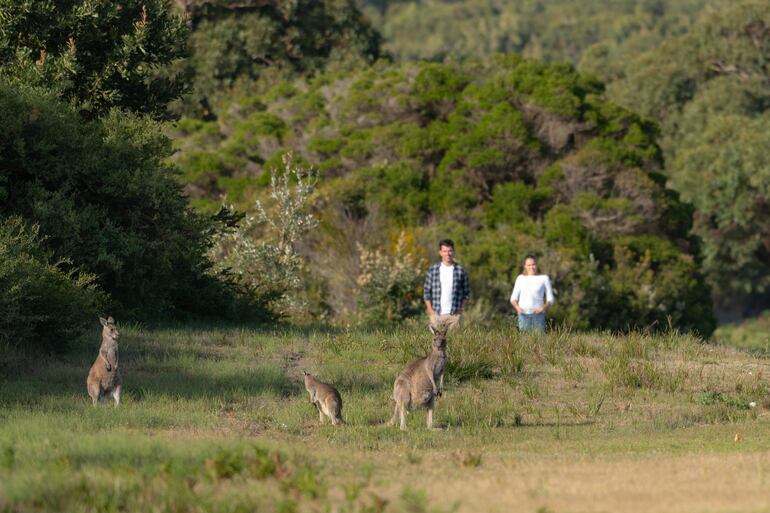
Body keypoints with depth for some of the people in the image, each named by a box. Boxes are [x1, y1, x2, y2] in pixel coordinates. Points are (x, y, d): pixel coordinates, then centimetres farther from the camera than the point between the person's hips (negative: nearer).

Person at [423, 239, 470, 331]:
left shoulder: (460, 270, 5)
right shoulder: (433, 270, 6)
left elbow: (467, 293, 11)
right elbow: (426, 292, 9)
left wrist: (461, 309, -1)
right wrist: (430, 310, 0)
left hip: (454, 314, -1)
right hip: (437, 314, 1)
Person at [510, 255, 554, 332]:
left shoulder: (544, 278, 10)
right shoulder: (520, 278, 14)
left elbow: (550, 299, 8)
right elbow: (513, 298, 13)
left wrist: (544, 308, -13)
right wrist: (517, 307, -8)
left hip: (538, 314, -1)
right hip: (523, 315, 1)